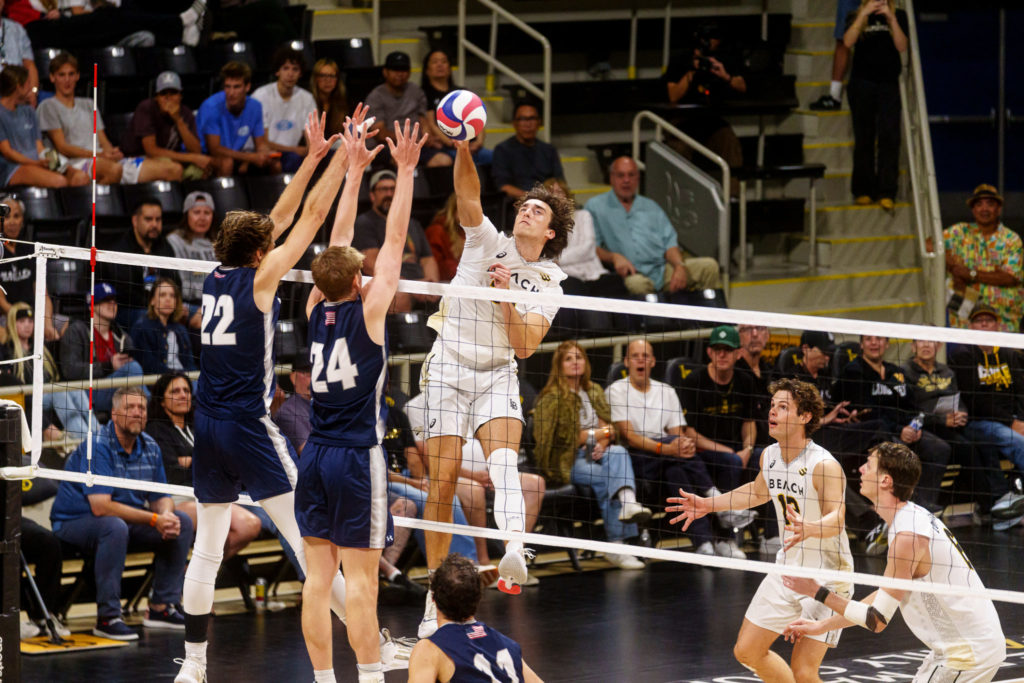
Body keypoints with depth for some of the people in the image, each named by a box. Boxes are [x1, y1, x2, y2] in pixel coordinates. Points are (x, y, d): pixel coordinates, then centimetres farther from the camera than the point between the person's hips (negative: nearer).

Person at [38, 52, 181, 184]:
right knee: (113, 169, -46)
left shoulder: (88, 104, 30)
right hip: (76, 162, -7)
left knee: (174, 169, -12)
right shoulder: (48, 106, 9)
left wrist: (112, 152, -5)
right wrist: (98, 154, -15)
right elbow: (62, 147, -2)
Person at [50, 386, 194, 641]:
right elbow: (100, 507, -31)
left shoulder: (150, 447, 2)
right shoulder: (97, 447, -22)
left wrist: (166, 515, -20)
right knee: (115, 527, -38)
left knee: (182, 522, -3)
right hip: (74, 522, -8)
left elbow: (161, 498, 7)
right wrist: (154, 520, -30)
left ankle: (161, 607, 2)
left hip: (126, 518, 8)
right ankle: (107, 617, -31)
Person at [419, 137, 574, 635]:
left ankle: (512, 555, -50)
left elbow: (524, 346, -2)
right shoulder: (487, 241, 4)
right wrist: (462, 149, -32)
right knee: (443, 478, -6)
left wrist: (507, 293, -15)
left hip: (498, 375, 1)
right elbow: (468, 197, -16)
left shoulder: (550, 279, 7)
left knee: (504, 457, -26)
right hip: (449, 368, -1)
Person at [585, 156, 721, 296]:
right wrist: (613, 257, -17)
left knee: (709, 266, -17)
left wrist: (680, 266, -6)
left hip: (663, 268, 5)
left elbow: (670, 242, 15)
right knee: (636, 283, -43)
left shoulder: (651, 207, 25)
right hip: (632, 273, -5)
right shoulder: (595, 207, 14)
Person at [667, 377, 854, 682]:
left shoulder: (825, 466, -24)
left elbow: (836, 518, -36)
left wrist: (810, 529, -57)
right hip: (787, 570, 8)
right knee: (747, 651, 11)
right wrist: (708, 504, 21)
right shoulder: (769, 455, 1)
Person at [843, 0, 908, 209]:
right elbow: (848, 42, -9)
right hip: (861, 84, 0)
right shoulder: (856, 18, 8)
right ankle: (863, 190, 9)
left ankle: (886, 193, -12)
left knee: (889, 136, -10)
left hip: (888, 84, 0)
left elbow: (902, 46, -3)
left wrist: (891, 18, -12)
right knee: (863, 137, 2)